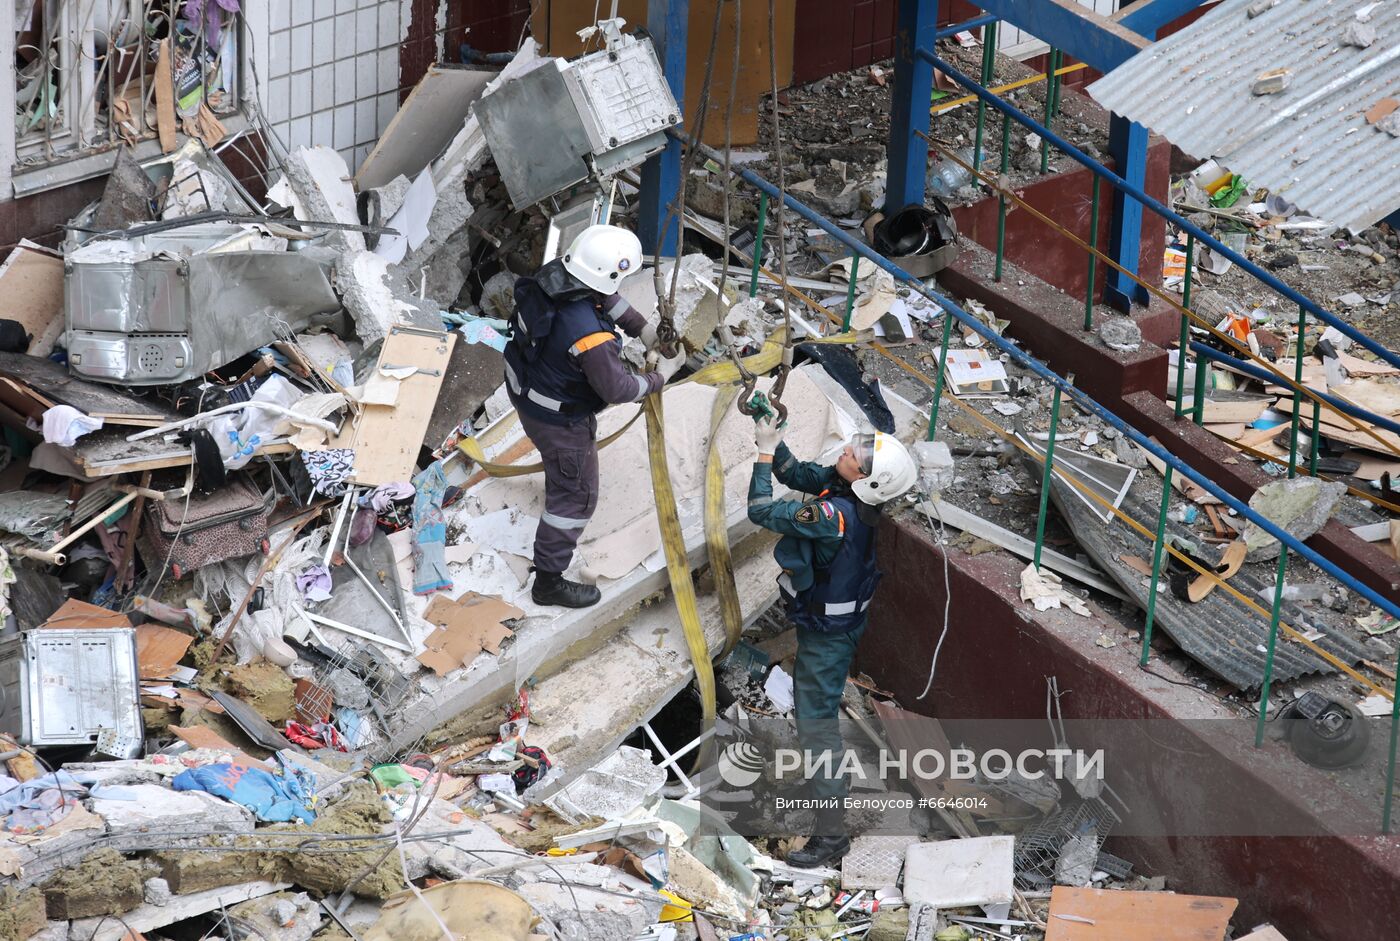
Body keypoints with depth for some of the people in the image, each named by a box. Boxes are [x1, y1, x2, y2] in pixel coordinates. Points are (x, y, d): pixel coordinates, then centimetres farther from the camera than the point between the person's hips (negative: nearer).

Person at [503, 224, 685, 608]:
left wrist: (643, 328, 0)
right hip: (560, 419, -8)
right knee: (576, 497, 12)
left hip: (524, 389, 8)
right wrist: (660, 377, -9)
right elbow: (618, 389, -25)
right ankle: (549, 582, 24)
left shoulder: (553, 275, -19)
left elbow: (606, 296, 3)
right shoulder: (589, 335, -42)